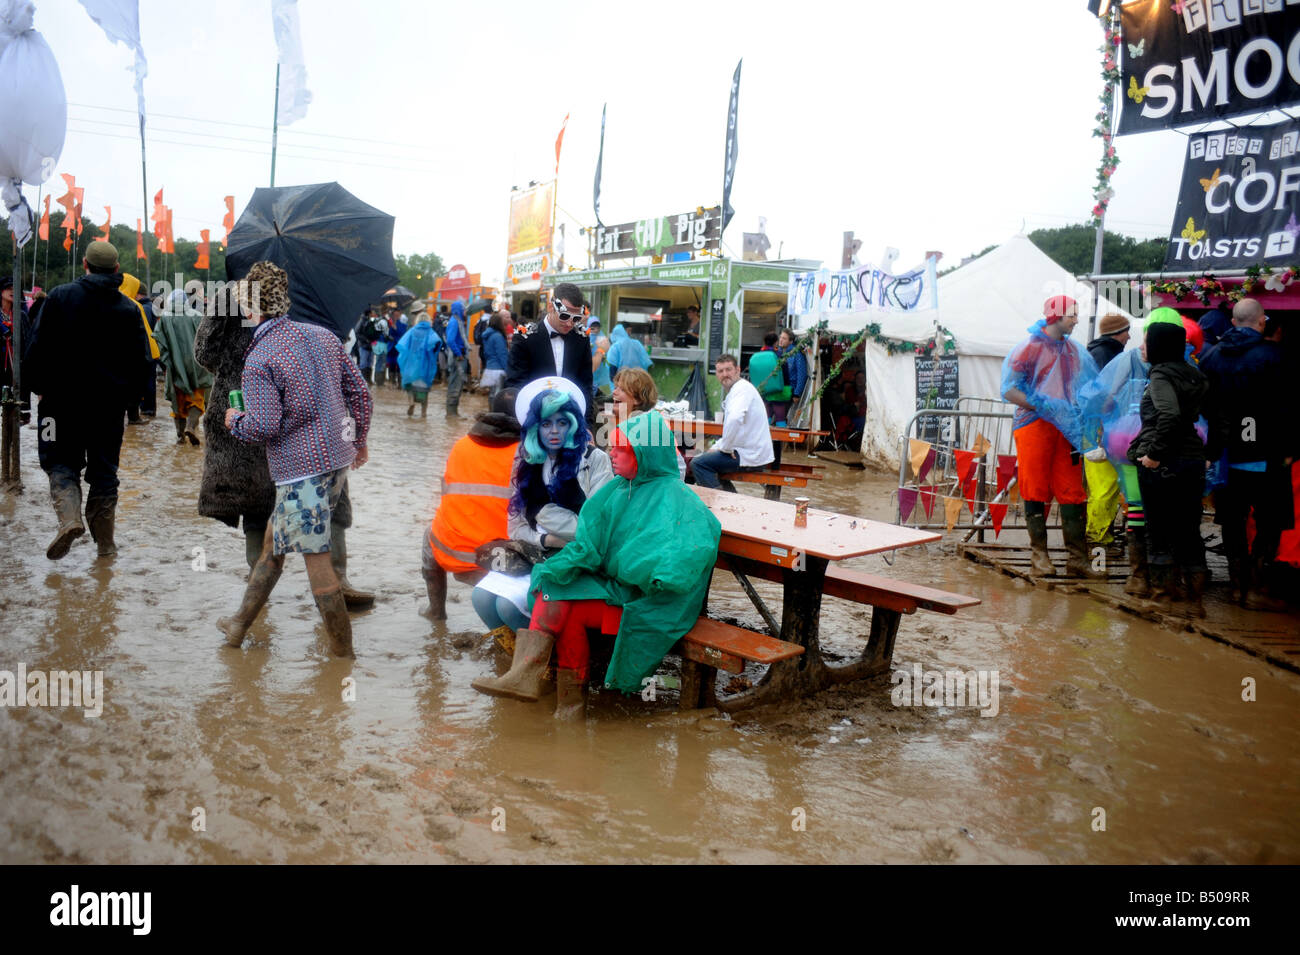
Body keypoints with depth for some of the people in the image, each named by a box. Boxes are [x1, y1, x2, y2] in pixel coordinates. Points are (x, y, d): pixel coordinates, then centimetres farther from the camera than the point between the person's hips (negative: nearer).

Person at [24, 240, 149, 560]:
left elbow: (41, 345, -5)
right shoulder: (129, 308, 1)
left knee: (61, 461, 10)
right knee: (104, 468, 9)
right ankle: (105, 542, 14)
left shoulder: (60, 296, -4)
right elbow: (140, 360, 2)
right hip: (109, 402, 2)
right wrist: (129, 398, 10)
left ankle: (69, 517, -16)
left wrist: (40, 386, 5)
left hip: (63, 399, -2)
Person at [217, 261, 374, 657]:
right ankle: (239, 625, 34)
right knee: (273, 539, 21)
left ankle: (344, 652, 4)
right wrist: (359, 439, 23)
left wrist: (234, 420, 4)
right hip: (337, 457, 8)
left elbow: (264, 426, -18)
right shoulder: (323, 335, 7)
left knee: (317, 559, -2)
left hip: (301, 467, -8)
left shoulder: (258, 360, -13)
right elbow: (360, 391, 9)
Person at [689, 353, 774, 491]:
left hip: (751, 457, -11)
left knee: (697, 463, -15)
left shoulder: (742, 388, -15)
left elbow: (735, 419, -33)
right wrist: (717, 447, 16)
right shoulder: (735, 390, 19)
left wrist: (726, 448, -21)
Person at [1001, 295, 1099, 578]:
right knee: (1036, 491, -1)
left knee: (1073, 492, 2)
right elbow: (1009, 390, -8)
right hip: (1034, 426, -5)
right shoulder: (1030, 347, -3)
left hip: (1067, 428, 5)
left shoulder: (1075, 350, 15)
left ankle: (1077, 559, 7)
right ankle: (1039, 555, 8)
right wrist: (1043, 406, -17)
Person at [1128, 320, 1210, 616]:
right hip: (1194, 460, 7)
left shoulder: (1160, 375, -11)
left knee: (1158, 528, 5)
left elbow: (1170, 415, -25)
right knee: (1188, 530, 11)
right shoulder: (1192, 374, 13)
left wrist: (1155, 452, -20)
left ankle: (1163, 591, 11)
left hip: (1162, 465, -7)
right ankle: (1195, 596, 14)